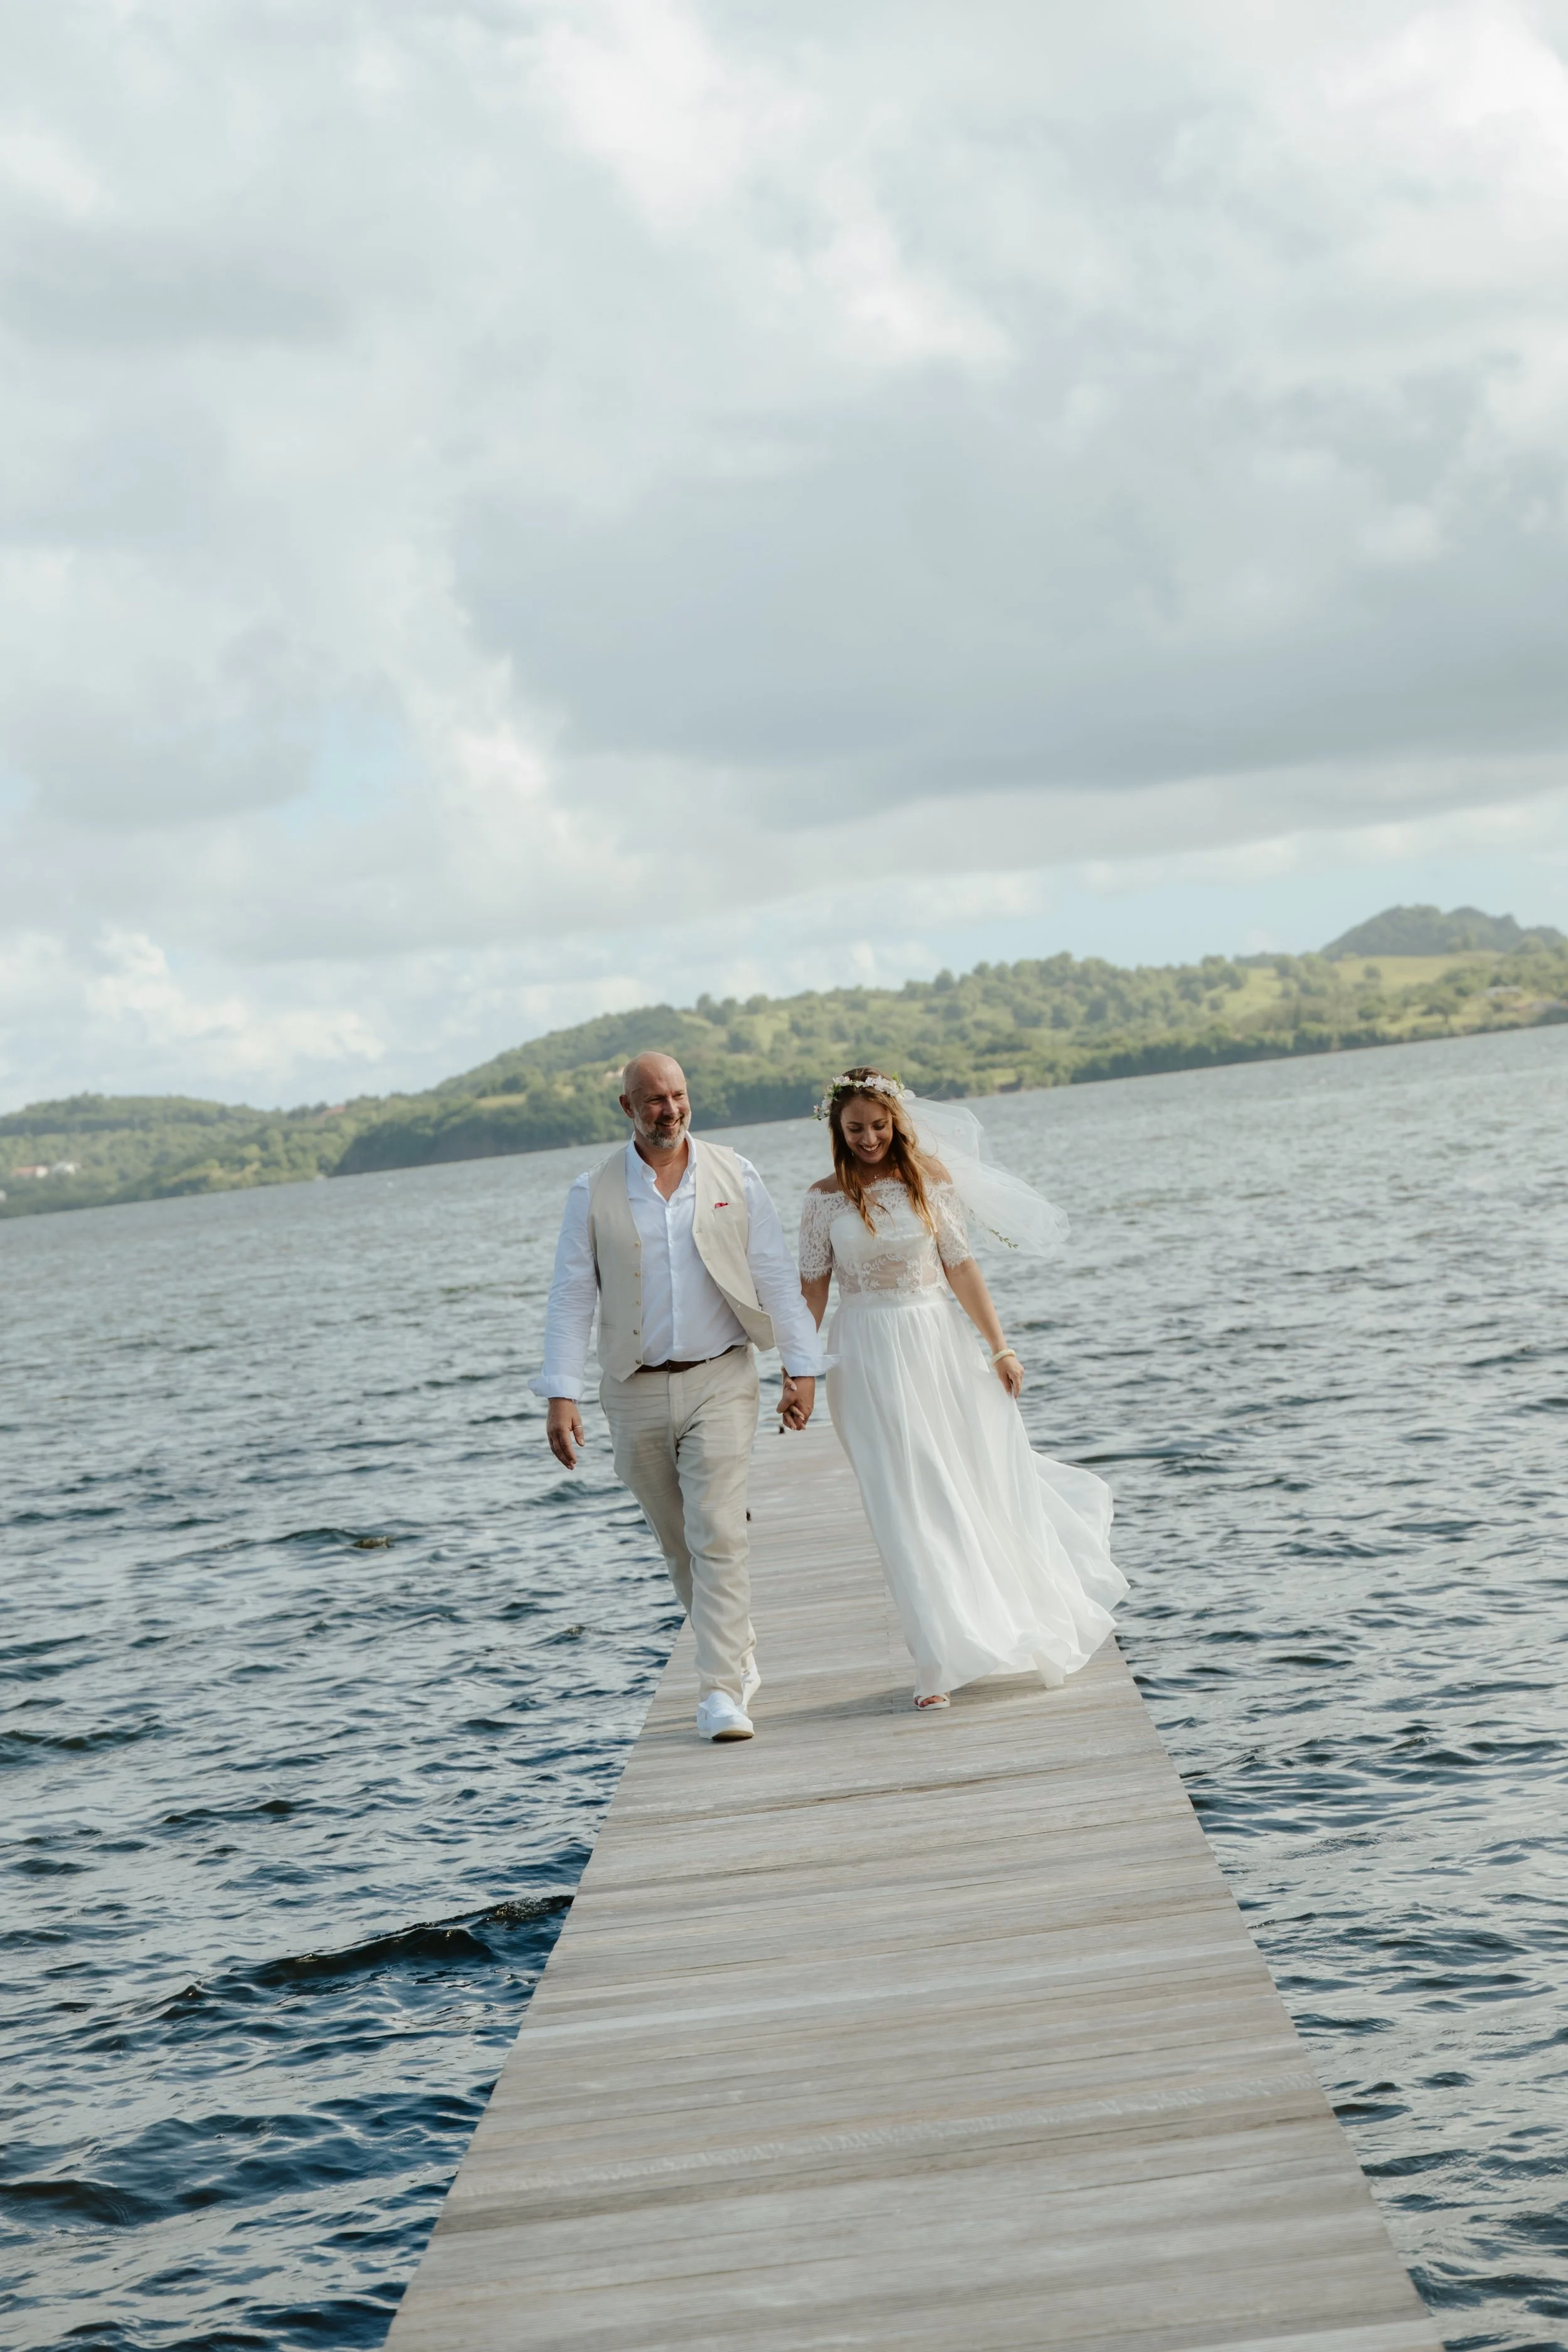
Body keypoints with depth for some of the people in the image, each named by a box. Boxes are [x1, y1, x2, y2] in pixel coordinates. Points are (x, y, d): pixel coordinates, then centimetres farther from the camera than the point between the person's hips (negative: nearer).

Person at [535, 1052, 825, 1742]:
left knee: (717, 1536, -12)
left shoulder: (734, 1176, 2)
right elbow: (571, 1297, -1)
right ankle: (739, 1657, 32)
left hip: (720, 1381, -2)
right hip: (637, 1393, 2)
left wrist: (802, 1366, -1)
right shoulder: (594, 1193, 1)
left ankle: (721, 1693, -11)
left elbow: (776, 1275, 4)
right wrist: (561, 1395, -9)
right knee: (679, 1544, 12)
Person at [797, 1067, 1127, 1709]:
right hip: (868, 1359, -1)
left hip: (938, 1345, 1)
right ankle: (942, 1660, 2)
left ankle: (1019, 1626, 27)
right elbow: (812, 1287, 1)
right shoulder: (826, 1199, -2)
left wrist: (999, 1347, -1)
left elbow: (961, 1269, 1)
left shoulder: (931, 1180, 0)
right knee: (906, 1504, -2)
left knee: (980, 1482, 5)